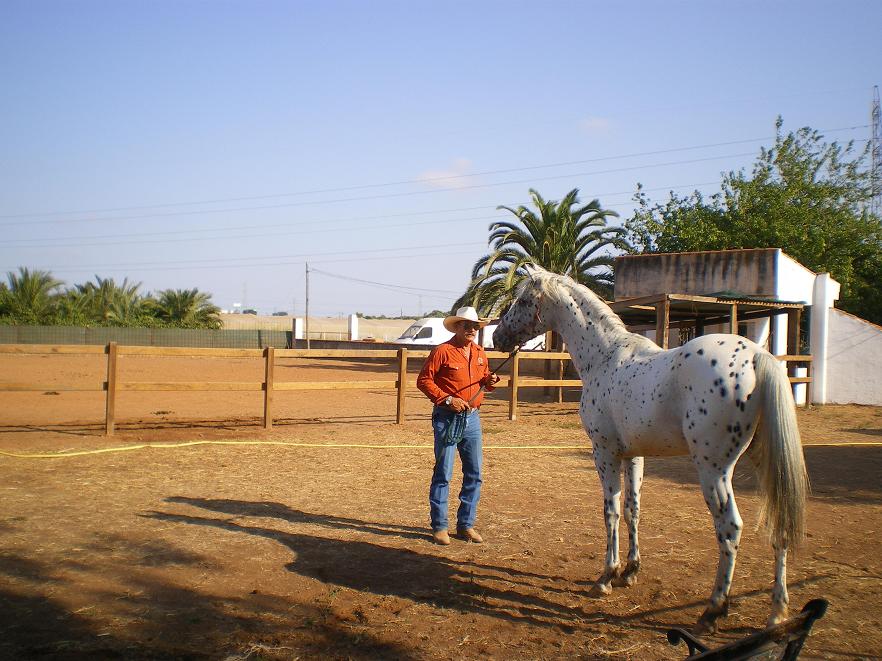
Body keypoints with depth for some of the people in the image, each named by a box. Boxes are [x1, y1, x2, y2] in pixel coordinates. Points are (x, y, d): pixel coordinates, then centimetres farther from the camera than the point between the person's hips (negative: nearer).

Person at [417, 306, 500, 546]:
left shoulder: (479, 353, 11)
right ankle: (439, 526, 10)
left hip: (472, 418, 7)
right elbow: (423, 380, -11)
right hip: (447, 418, -6)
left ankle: (466, 525, 20)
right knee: (443, 473, 0)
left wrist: (490, 380, -1)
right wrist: (447, 399, -19)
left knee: (474, 473, 9)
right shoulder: (443, 351, -9)